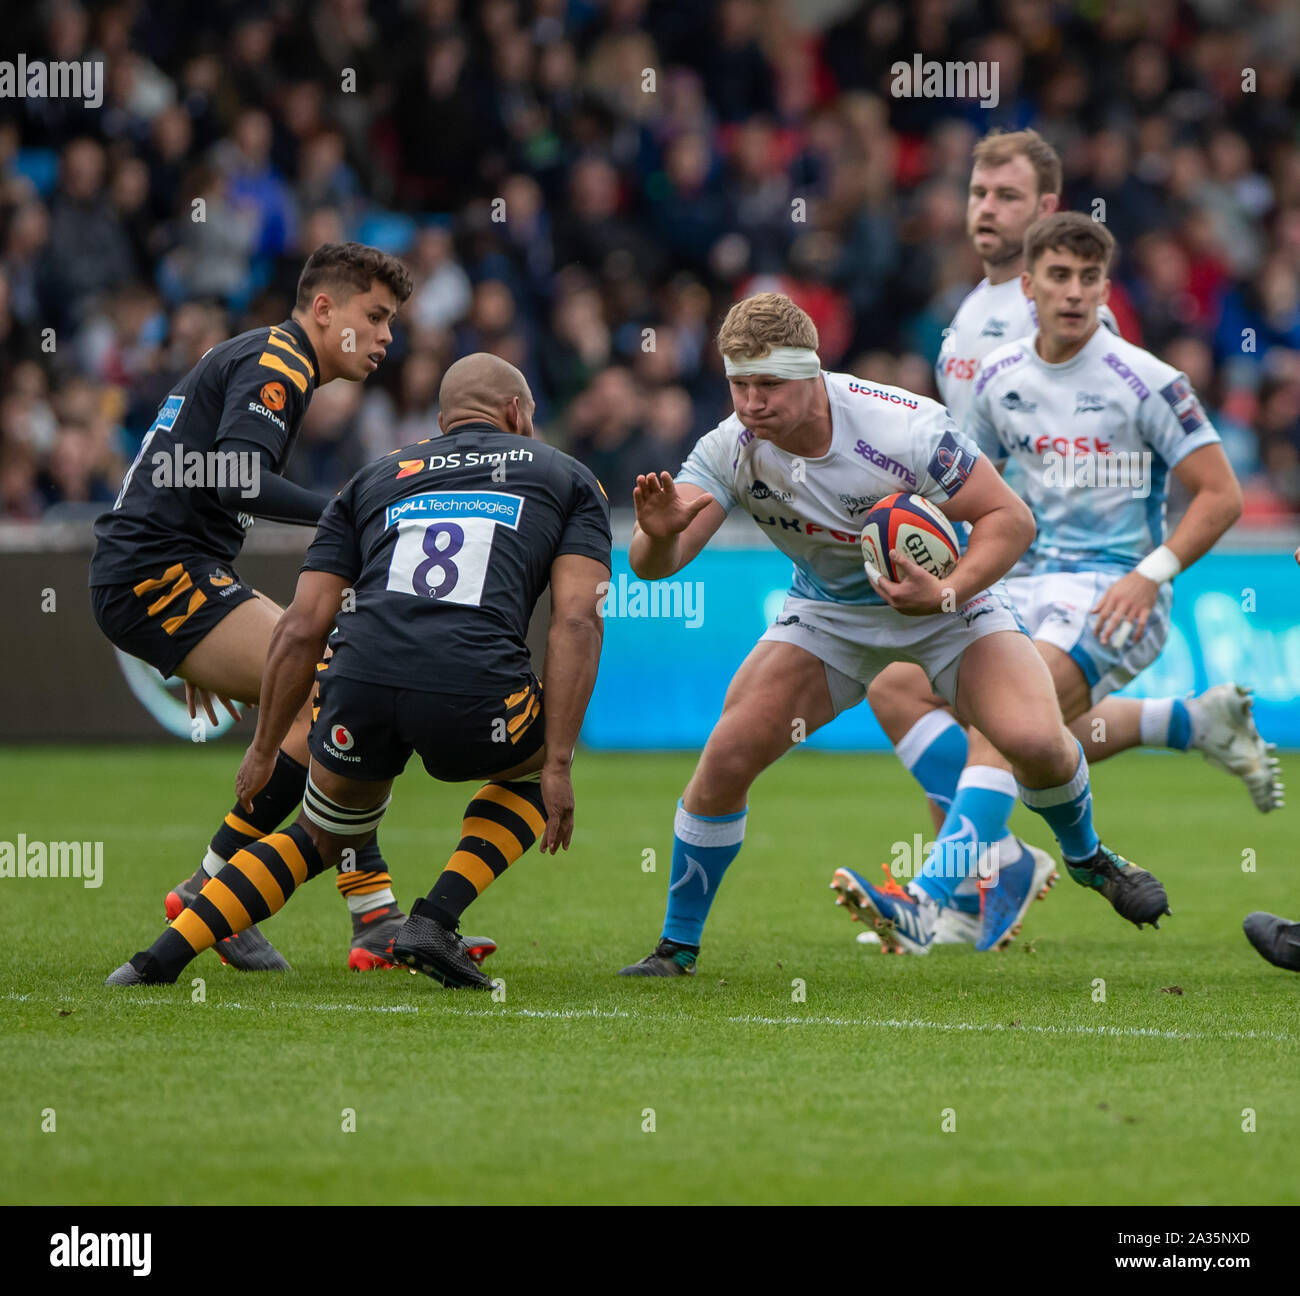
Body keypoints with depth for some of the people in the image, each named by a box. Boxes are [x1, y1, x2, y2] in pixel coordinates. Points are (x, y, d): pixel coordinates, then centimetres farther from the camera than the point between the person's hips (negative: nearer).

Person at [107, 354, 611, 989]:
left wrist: (264, 750, 28)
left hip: (359, 681, 3)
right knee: (540, 761, 32)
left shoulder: (376, 477, 28)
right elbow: (577, 620, 5)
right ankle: (434, 920, 12)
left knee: (321, 839, 30)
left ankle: (159, 959, 16)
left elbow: (302, 627, 19)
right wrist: (557, 767, 3)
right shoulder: (567, 477, 22)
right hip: (472, 690, -3)